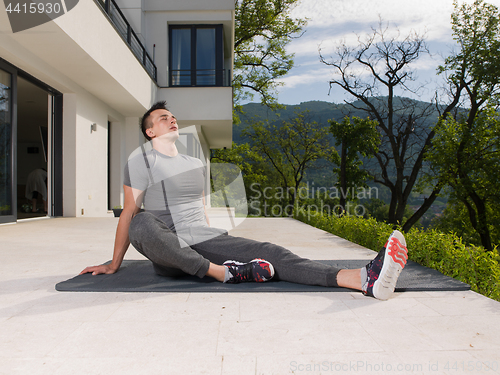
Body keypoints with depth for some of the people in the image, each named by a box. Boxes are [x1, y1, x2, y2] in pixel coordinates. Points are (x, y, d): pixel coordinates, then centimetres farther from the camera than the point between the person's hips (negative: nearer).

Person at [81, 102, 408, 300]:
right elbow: (129, 212, -1)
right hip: (168, 252, -4)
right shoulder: (141, 161, 3)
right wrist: (114, 264, -2)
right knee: (142, 225, -39)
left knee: (270, 254, -20)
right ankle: (224, 272, -35)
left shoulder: (196, 164, 21)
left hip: (205, 240, 4)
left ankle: (365, 279, -36)